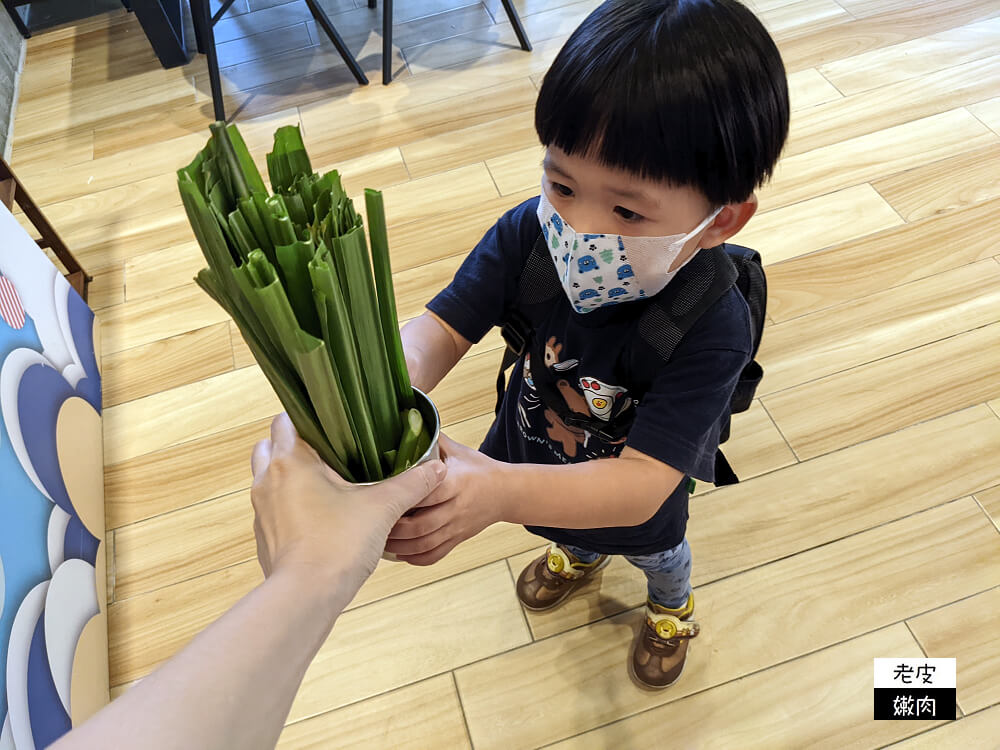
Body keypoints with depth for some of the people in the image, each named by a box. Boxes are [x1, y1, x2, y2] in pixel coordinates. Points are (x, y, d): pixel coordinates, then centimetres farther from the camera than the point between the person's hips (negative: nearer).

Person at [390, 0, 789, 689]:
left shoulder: (713, 327, -43)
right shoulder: (529, 235, -31)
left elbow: (640, 484, -47)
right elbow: (444, 325, -29)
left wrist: (502, 491, -64)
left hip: (635, 500, -3)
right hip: (536, 455, 3)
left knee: (657, 551, 34)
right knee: (571, 529, 38)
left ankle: (672, 607, 72)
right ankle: (580, 556, 78)